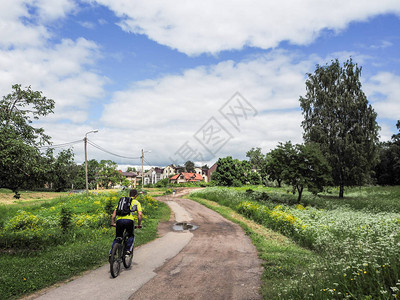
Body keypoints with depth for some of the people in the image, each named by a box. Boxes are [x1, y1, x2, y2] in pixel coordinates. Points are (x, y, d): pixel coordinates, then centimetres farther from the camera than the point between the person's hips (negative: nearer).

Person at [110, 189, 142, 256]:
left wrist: (112, 223, 30)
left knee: (117, 238, 21)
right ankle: (128, 250, 5)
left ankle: (111, 252, 8)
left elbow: (114, 212, 25)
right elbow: (140, 214, 7)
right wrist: (139, 224, 17)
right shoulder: (136, 202, 19)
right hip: (129, 220, -3)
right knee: (131, 236, 23)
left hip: (119, 220, 3)